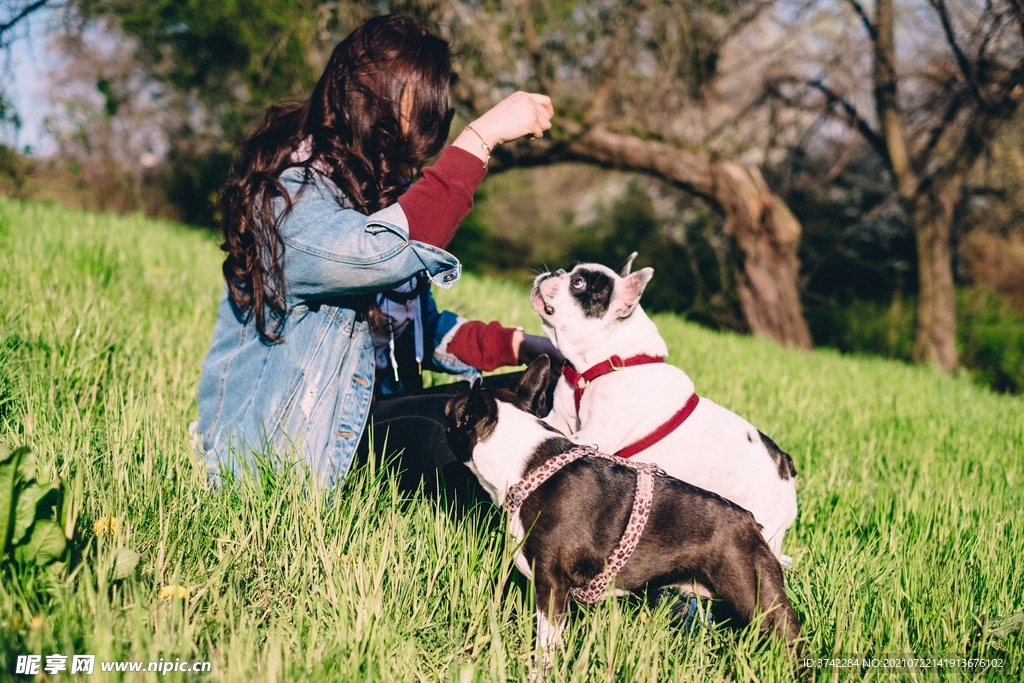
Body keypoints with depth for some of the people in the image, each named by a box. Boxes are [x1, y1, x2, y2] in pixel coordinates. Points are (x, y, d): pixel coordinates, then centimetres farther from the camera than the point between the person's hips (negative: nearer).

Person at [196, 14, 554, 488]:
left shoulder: (370, 187, 8)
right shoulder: (286, 198, -20)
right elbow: (385, 251, -41)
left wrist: (518, 345, -2)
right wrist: (480, 137, -37)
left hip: (356, 426, 9)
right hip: (276, 455, -9)